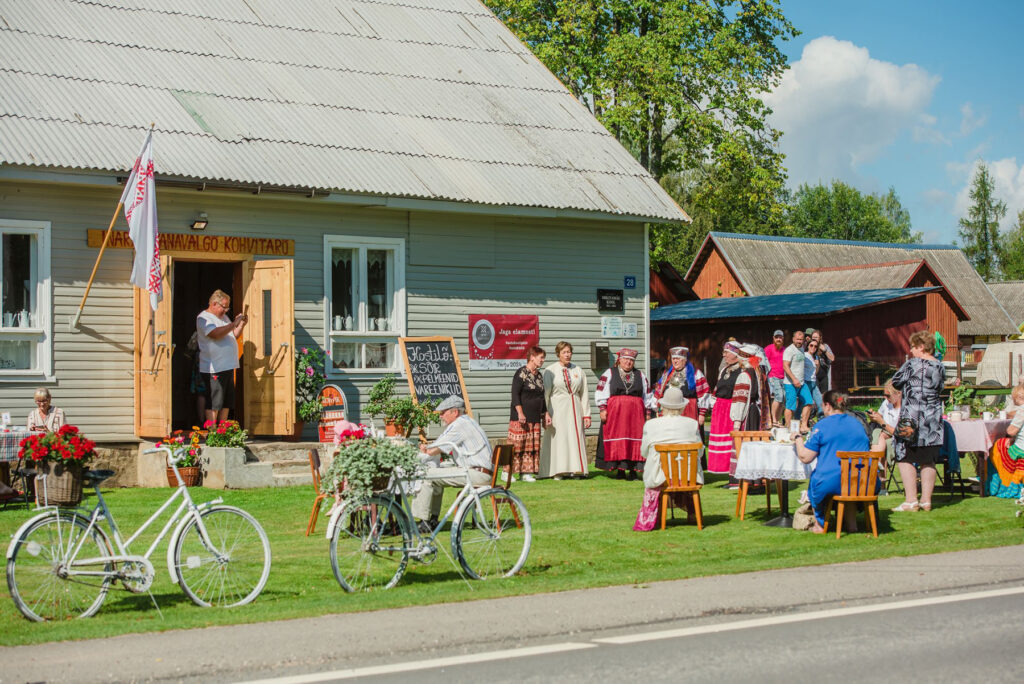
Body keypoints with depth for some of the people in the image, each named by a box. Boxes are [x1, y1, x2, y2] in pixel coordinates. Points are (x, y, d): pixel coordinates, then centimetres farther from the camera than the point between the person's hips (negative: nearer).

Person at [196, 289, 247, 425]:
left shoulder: (224, 317, 19)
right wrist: (234, 323, -20)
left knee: (227, 403, 12)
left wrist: (242, 324, 4)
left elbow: (233, 336, 21)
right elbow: (216, 334, -24)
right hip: (214, 369, -9)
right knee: (214, 404, -8)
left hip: (228, 367, 9)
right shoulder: (203, 318, -9)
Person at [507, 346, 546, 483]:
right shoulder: (521, 373, -7)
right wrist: (520, 413, -20)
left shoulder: (539, 375, 16)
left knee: (532, 445, 5)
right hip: (521, 417, -8)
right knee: (517, 443, -8)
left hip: (535, 418, 8)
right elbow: (515, 394, -13)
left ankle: (525, 472, 8)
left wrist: (544, 414, 20)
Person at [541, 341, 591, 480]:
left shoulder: (578, 371, 11)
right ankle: (557, 472, -2)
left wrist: (586, 414, 7)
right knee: (558, 438, -5)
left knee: (575, 438, 0)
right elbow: (545, 394, -2)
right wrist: (545, 414, -11)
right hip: (557, 409, -3)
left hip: (574, 409, 3)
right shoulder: (550, 370, 1)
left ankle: (574, 469, 4)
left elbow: (584, 394, 12)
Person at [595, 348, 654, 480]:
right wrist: (602, 409, -6)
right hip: (615, 413, -2)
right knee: (618, 442, -6)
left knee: (635, 442, -4)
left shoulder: (640, 375, 16)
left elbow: (647, 396, 18)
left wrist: (648, 411, 8)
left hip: (635, 414, 2)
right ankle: (620, 470, -2)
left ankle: (633, 470, -1)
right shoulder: (609, 374, 7)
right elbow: (600, 393, 3)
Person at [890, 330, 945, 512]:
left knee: (905, 458, 1)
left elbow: (895, 382, 0)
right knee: (928, 461, 10)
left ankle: (911, 500, -5)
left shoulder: (912, 364, -10)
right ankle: (926, 500, 11)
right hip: (933, 418, 6)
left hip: (911, 417, -6)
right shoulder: (940, 367, 6)